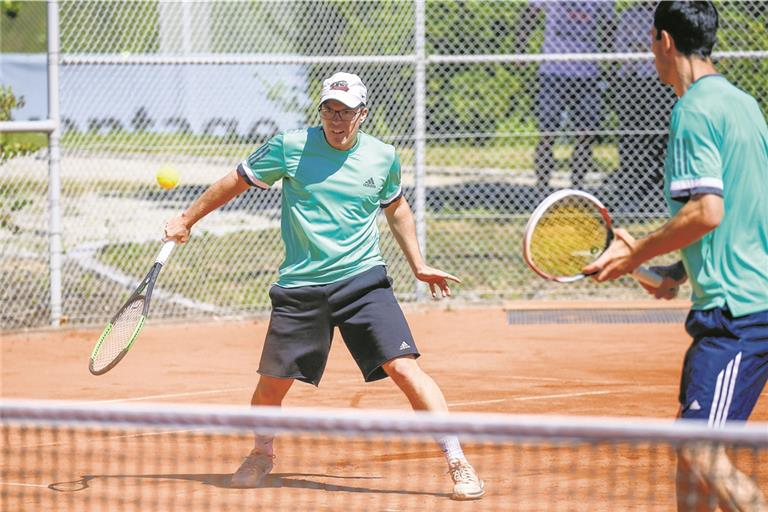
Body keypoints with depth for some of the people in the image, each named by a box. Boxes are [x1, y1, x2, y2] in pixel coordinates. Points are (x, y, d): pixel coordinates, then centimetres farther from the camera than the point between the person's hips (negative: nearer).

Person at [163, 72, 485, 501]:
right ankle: (262, 455, 35)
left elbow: (397, 208, 23)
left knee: (404, 367, -16)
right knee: (273, 383, 4)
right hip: (300, 287, 0)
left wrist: (419, 265, 21)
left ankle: (458, 462, -11)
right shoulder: (290, 147, -4)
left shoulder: (383, 157, 3)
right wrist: (186, 220, 16)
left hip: (364, 282, 0)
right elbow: (236, 183, 10)